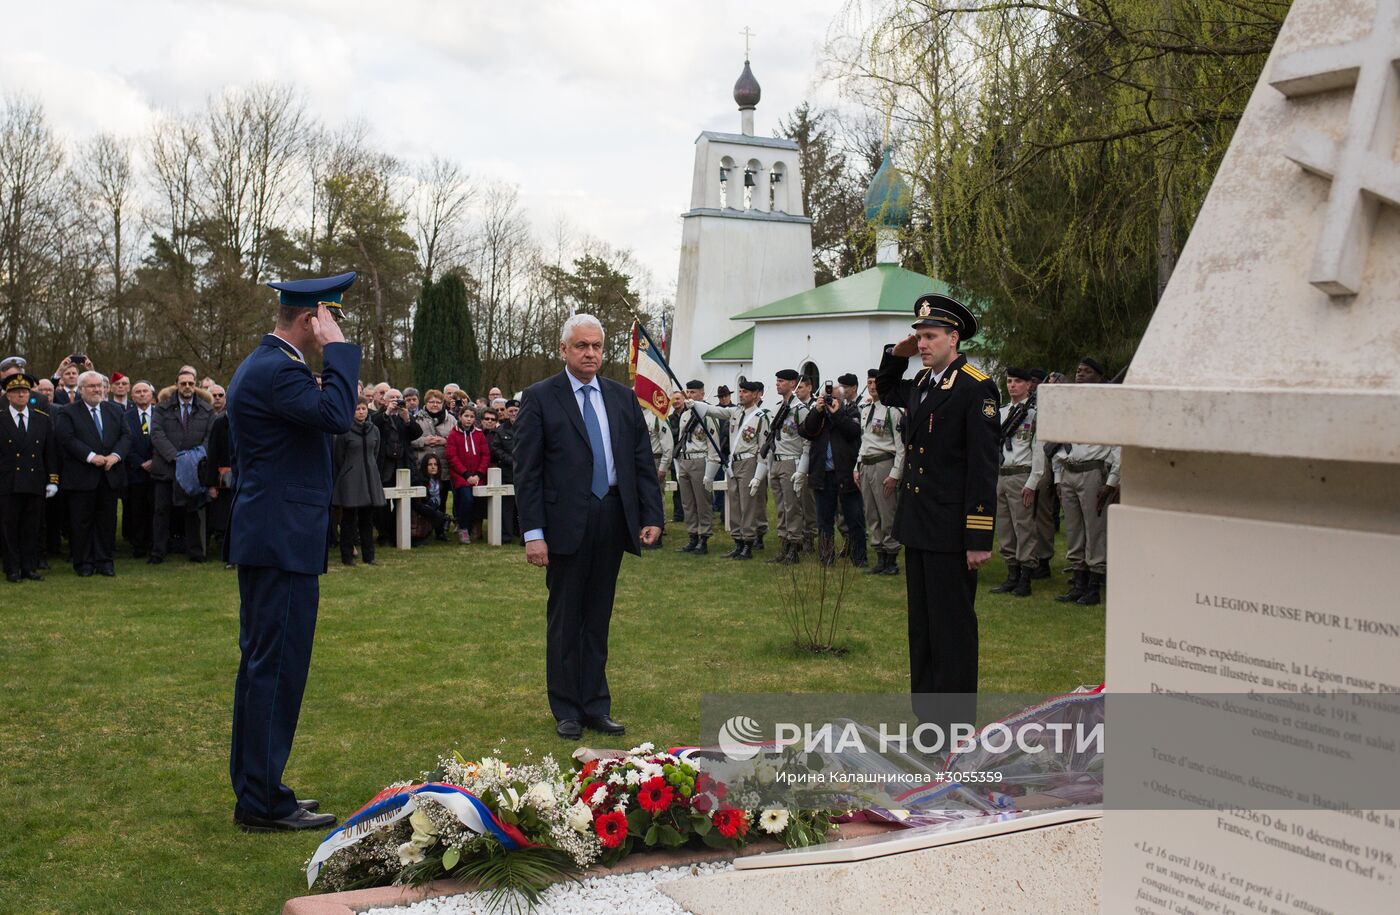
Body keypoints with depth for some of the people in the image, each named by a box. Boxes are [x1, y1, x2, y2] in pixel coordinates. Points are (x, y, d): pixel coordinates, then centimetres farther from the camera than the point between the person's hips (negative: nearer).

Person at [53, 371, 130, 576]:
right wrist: (91, 456, -20)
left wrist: (116, 455, -11)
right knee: (82, 521, 3)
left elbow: (126, 436, 7)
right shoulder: (66, 412, 0)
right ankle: (83, 563, 11)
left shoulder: (115, 410, 13)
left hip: (110, 475, 4)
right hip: (81, 476, -4)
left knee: (107, 520, 7)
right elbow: (67, 439, -12)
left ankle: (105, 561, 14)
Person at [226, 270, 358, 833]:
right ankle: (264, 803, 2)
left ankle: (254, 791, 26)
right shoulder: (278, 370, -17)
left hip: (263, 538, 11)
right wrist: (338, 348, -20)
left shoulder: (261, 364, 17)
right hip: (283, 542, -11)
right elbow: (336, 415, -29)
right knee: (276, 668, -5)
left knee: (262, 665, 16)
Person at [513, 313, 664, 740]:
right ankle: (567, 709, 17)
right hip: (566, 522, -4)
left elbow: (643, 461, 10)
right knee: (565, 618, 6)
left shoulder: (623, 398, 10)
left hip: (613, 519, 4)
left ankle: (595, 705, 20)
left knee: (598, 617, 12)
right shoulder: (539, 398, -3)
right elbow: (527, 471, -6)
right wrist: (533, 532, -12)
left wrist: (651, 516, 1)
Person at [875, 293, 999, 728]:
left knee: (953, 624, -1)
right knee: (921, 622, 15)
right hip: (917, 526, 9)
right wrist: (896, 355, 15)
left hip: (950, 530, -8)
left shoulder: (976, 388, -14)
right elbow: (885, 391, 35)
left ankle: (955, 720, 8)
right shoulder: (921, 383, 11)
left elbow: (983, 467, -17)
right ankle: (926, 708, 26)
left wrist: (979, 539, -19)